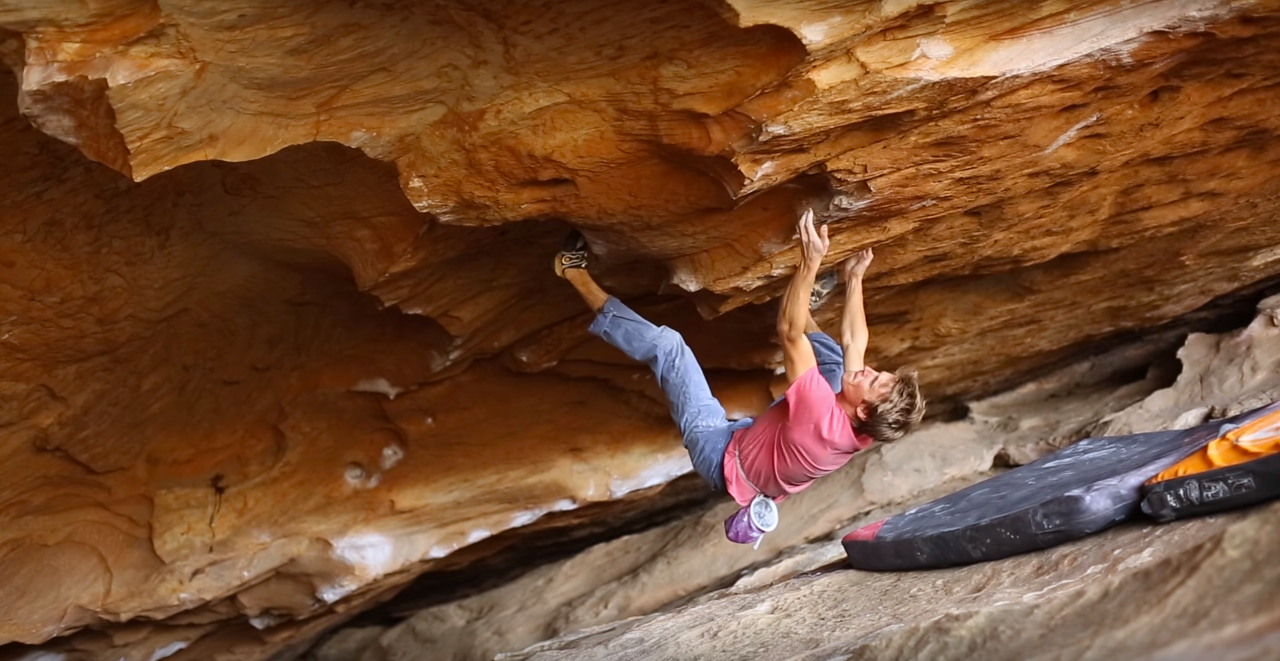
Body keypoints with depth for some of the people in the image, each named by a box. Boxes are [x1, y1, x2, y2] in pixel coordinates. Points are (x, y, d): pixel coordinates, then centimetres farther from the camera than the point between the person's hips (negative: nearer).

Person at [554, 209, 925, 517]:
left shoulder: (822, 418, -42)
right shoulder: (864, 430, -22)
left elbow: (789, 334, -39)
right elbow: (853, 342, -7)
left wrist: (811, 262, -41)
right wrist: (853, 279, -1)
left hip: (723, 457, -6)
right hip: (759, 440, 6)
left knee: (666, 345, -10)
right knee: (832, 357, 6)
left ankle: (579, 278, 7)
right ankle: (804, 306, 37)